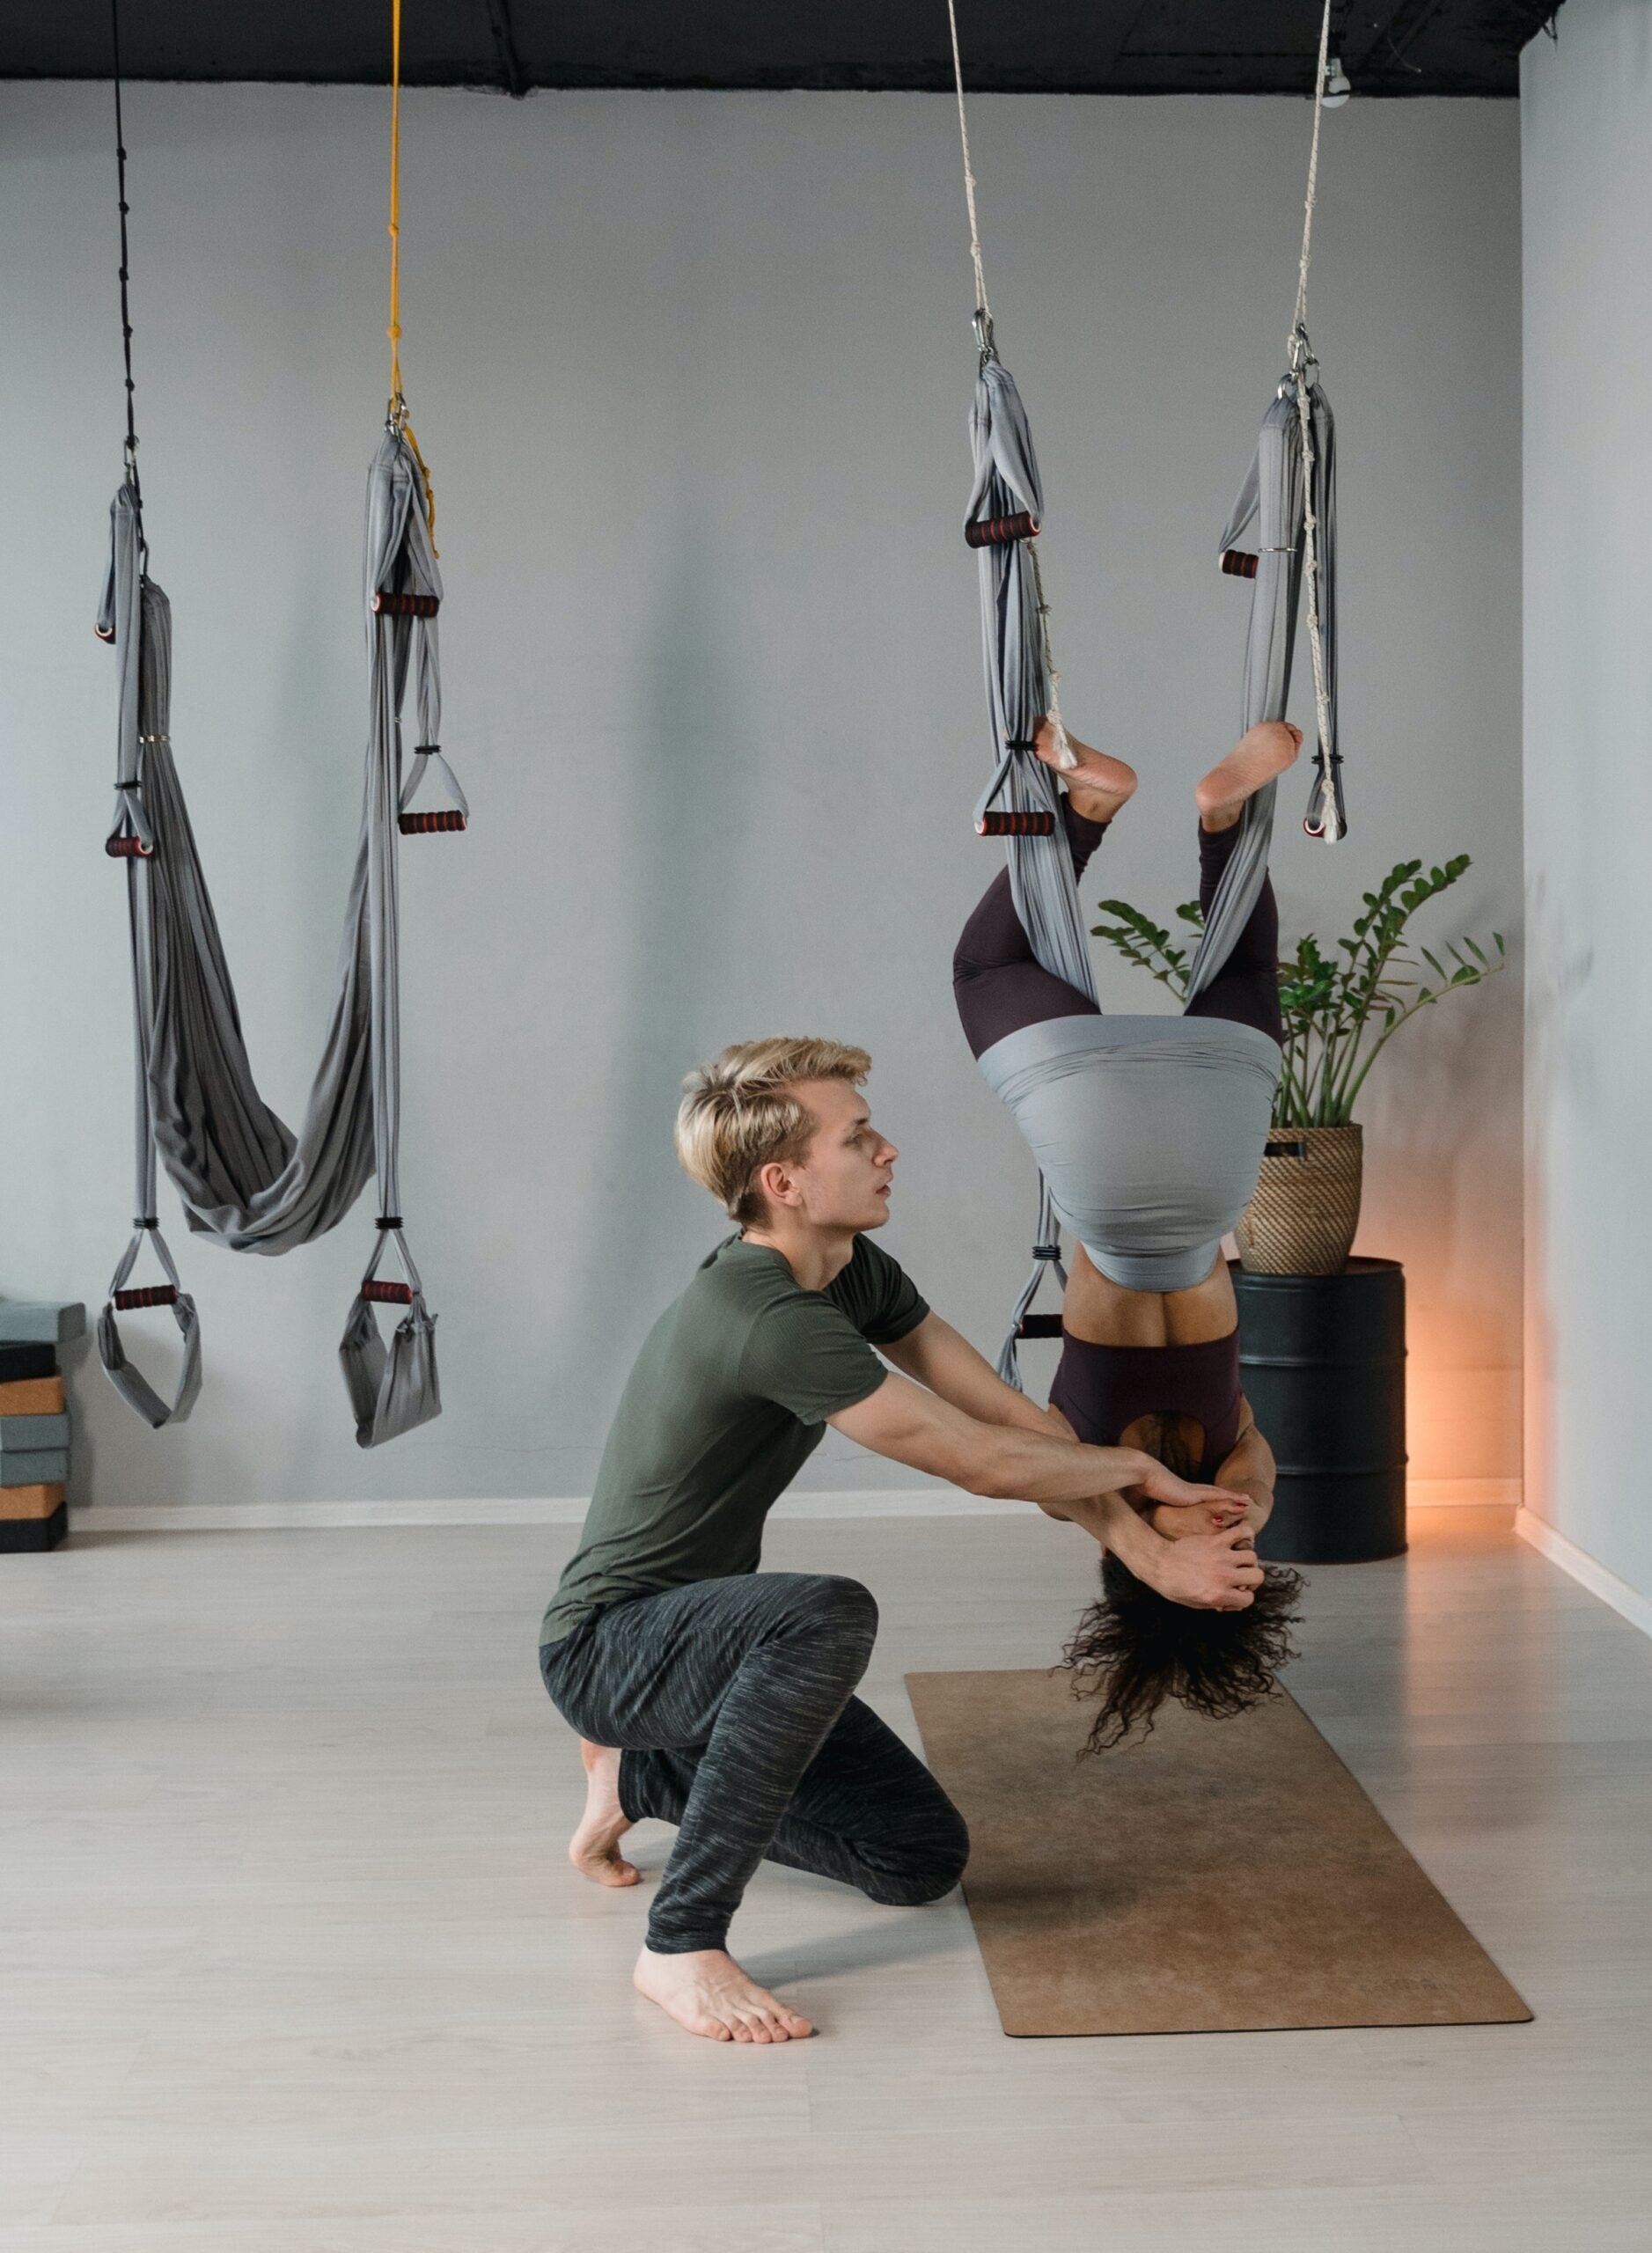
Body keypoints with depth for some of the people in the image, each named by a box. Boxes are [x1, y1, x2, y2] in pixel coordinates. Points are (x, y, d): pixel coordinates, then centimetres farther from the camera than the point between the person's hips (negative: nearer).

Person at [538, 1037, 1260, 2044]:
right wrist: (1136, 1467, -6)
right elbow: (983, 1461, -24)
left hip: (700, 1633, 9)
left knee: (923, 1858, 6)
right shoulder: (773, 1319, -30)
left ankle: (643, 1776, 23)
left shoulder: (854, 1272, 1)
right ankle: (682, 1943, -27)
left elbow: (1015, 1418, 1)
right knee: (829, 1613, -39)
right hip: (608, 1645, -9)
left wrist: (1151, 1553, -8)